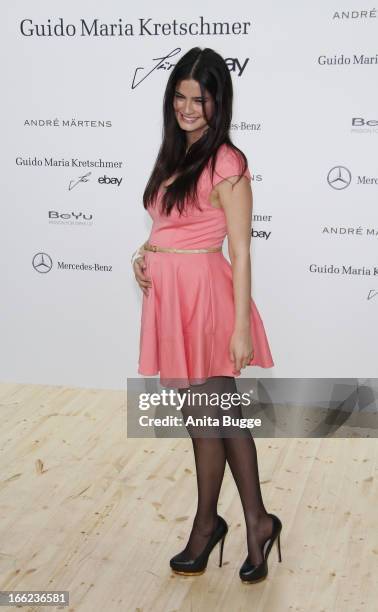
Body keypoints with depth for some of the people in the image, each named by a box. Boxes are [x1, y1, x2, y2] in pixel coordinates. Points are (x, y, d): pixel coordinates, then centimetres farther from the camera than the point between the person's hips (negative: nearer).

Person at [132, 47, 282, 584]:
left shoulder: (226, 163, -11)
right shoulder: (175, 155, 13)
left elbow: (240, 252, -12)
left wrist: (241, 327, -14)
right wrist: (144, 254, 4)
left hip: (203, 296, -8)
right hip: (169, 295, 8)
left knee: (205, 418, 6)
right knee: (222, 414, 13)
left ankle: (206, 524, 25)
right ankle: (256, 521, 24)